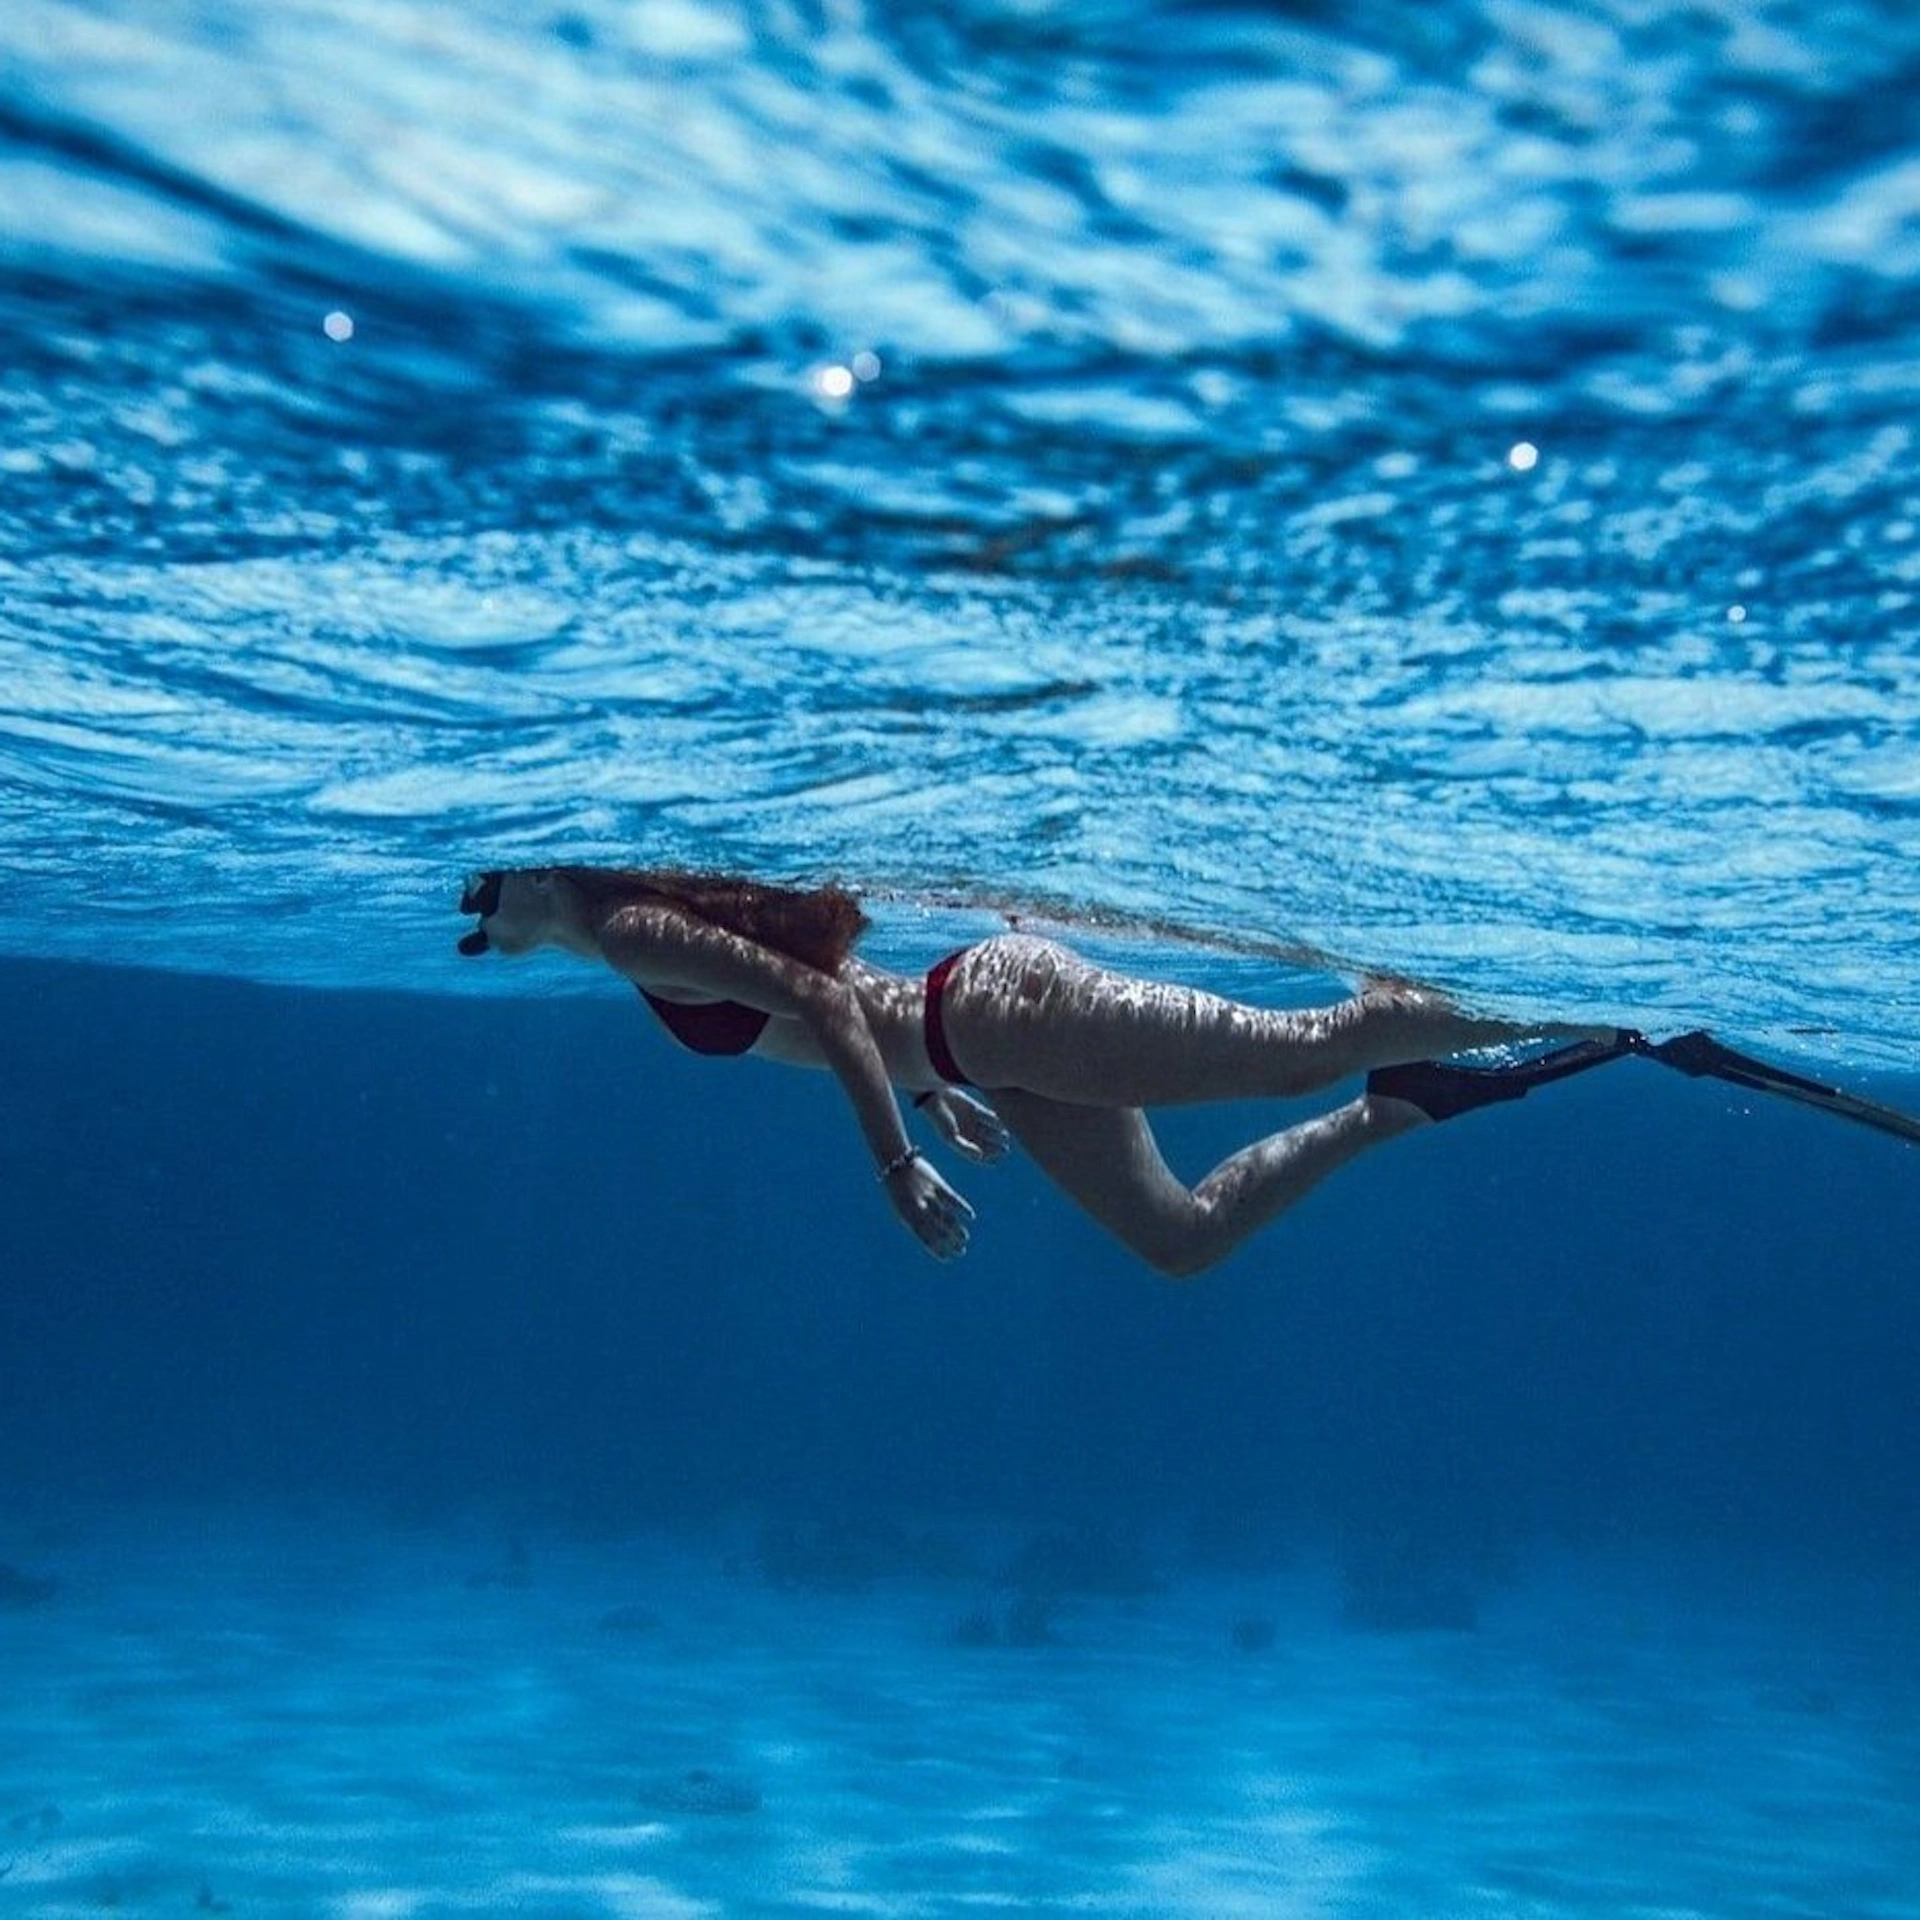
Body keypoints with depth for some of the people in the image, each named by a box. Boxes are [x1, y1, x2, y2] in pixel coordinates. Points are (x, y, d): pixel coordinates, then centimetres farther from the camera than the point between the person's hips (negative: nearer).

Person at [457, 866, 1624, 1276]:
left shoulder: (630, 930, -10)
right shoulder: (657, 915, 19)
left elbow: (818, 999, -20)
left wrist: (898, 1167, -20)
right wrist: (935, 1090, 26)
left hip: (996, 1013, -9)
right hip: (977, 1034, 9)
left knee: (1310, 1047, -9)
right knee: (1184, 1241, 15)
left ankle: (1611, 1016, -1)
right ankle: (1401, 1105, 18)